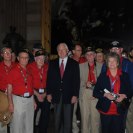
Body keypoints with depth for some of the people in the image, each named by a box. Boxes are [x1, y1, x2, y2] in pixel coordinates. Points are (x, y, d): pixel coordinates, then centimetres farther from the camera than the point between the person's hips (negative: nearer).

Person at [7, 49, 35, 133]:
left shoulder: (29, 71, 9)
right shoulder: (13, 71, -6)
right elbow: (9, 88, -7)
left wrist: (33, 100, 12)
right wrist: (10, 103, -12)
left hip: (30, 99, 5)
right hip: (18, 100, -5)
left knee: (29, 124, 14)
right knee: (17, 124, 1)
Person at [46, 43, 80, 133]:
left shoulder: (74, 63, 1)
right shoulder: (52, 63, 7)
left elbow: (76, 80, -3)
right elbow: (49, 79, 6)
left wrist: (75, 95, -9)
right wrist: (49, 93, 0)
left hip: (69, 96, -2)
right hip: (56, 95, 2)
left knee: (68, 119, 5)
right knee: (57, 119, 10)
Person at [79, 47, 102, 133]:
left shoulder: (101, 66, 9)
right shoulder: (81, 66, 11)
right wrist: (85, 83, -11)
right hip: (84, 93, 1)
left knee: (96, 116, -2)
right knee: (84, 116, 4)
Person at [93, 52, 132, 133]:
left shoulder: (125, 76, 5)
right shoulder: (103, 76, 4)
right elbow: (95, 93, 2)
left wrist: (124, 96, -13)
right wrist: (105, 95, -15)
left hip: (120, 111, 0)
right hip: (105, 111, 0)